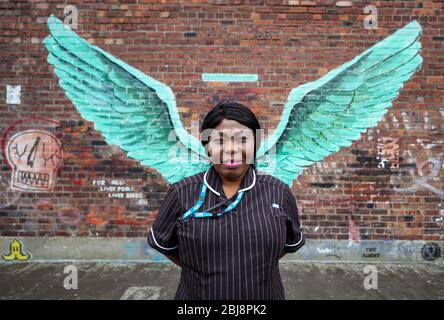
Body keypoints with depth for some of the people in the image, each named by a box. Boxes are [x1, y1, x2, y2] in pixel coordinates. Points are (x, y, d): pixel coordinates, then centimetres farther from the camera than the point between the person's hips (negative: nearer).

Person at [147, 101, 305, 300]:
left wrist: (259, 266, 0)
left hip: (265, 294, 1)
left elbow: (291, 243, 6)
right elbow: (164, 244, 2)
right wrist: (202, 271, 0)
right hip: (196, 294, -1)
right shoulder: (182, 194, -11)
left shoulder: (279, 192, -8)